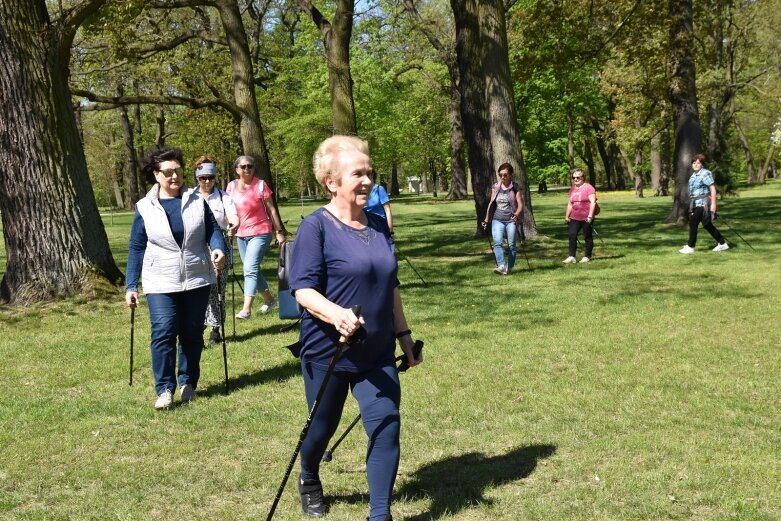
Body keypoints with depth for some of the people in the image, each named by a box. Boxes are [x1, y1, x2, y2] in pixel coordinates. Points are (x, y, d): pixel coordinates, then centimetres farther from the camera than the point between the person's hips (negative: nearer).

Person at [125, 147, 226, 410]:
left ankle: (188, 382, 24)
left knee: (192, 334, 8)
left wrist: (218, 248, -21)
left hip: (196, 280, 2)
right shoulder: (145, 208, -1)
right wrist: (131, 286, -1)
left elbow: (212, 229, 3)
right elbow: (136, 248, 2)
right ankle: (165, 388, -7)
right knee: (163, 331, -15)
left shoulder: (196, 201, 3)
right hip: (161, 283, -2)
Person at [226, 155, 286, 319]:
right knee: (253, 270, 13)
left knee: (250, 268, -16)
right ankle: (269, 299, 31)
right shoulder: (232, 186, 4)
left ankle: (246, 309, -19)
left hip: (260, 233, -6)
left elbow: (271, 209, -4)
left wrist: (279, 231, -4)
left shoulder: (260, 185, -8)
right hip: (241, 234, 6)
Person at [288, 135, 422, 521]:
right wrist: (337, 314, -38)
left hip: (377, 352, 5)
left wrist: (404, 335, 16)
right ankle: (309, 483, 45)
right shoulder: (316, 226, -14)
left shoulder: (378, 225, 6)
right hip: (328, 352, -5)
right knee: (322, 427, 14)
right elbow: (303, 289, -20)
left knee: (386, 424, -5)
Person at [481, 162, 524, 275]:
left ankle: (509, 267, 13)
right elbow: (491, 204, 16)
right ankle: (501, 266, -27)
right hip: (497, 220, 2)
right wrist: (486, 220, 16)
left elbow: (520, 204, -4)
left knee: (511, 245, 0)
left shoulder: (515, 188, 0)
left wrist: (516, 214, -23)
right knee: (497, 243, -18)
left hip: (511, 220, -2)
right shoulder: (495, 187, 9)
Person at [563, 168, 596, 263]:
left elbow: (593, 202, -13)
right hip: (574, 218, 6)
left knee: (587, 237, 4)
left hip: (586, 218, -6)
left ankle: (587, 256, 14)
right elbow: (569, 204, 21)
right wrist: (566, 216, 17)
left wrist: (590, 216, -19)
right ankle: (571, 257, -6)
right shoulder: (572, 189, 14)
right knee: (572, 236, -7)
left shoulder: (588, 188, -7)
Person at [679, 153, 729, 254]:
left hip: (703, 204, -9)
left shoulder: (705, 174, -14)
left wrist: (713, 204, -21)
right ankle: (722, 244, 24)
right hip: (696, 204, 9)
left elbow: (712, 188, -17)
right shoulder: (694, 175, 13)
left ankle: (690, 247, -2)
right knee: (707, 225, 14)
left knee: (693, 223, -10)